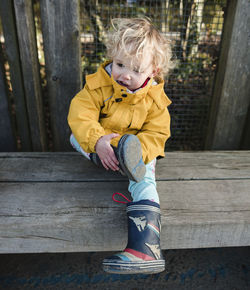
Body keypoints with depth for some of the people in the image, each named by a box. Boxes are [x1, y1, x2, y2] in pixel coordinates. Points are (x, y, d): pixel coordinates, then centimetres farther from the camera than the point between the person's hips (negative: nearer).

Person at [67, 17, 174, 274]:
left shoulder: (154, 100, -10)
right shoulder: (98, 84, -11)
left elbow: (156, 134, -13)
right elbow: (80, 114, -20)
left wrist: (135, 152, -34)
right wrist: (97, 140, -39)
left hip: (138, 150, -2)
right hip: (98, 147, 3)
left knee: (144, 181, -26)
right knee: (75, 137, -20)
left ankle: (146, 246, -30)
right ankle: (123, 158, -37)